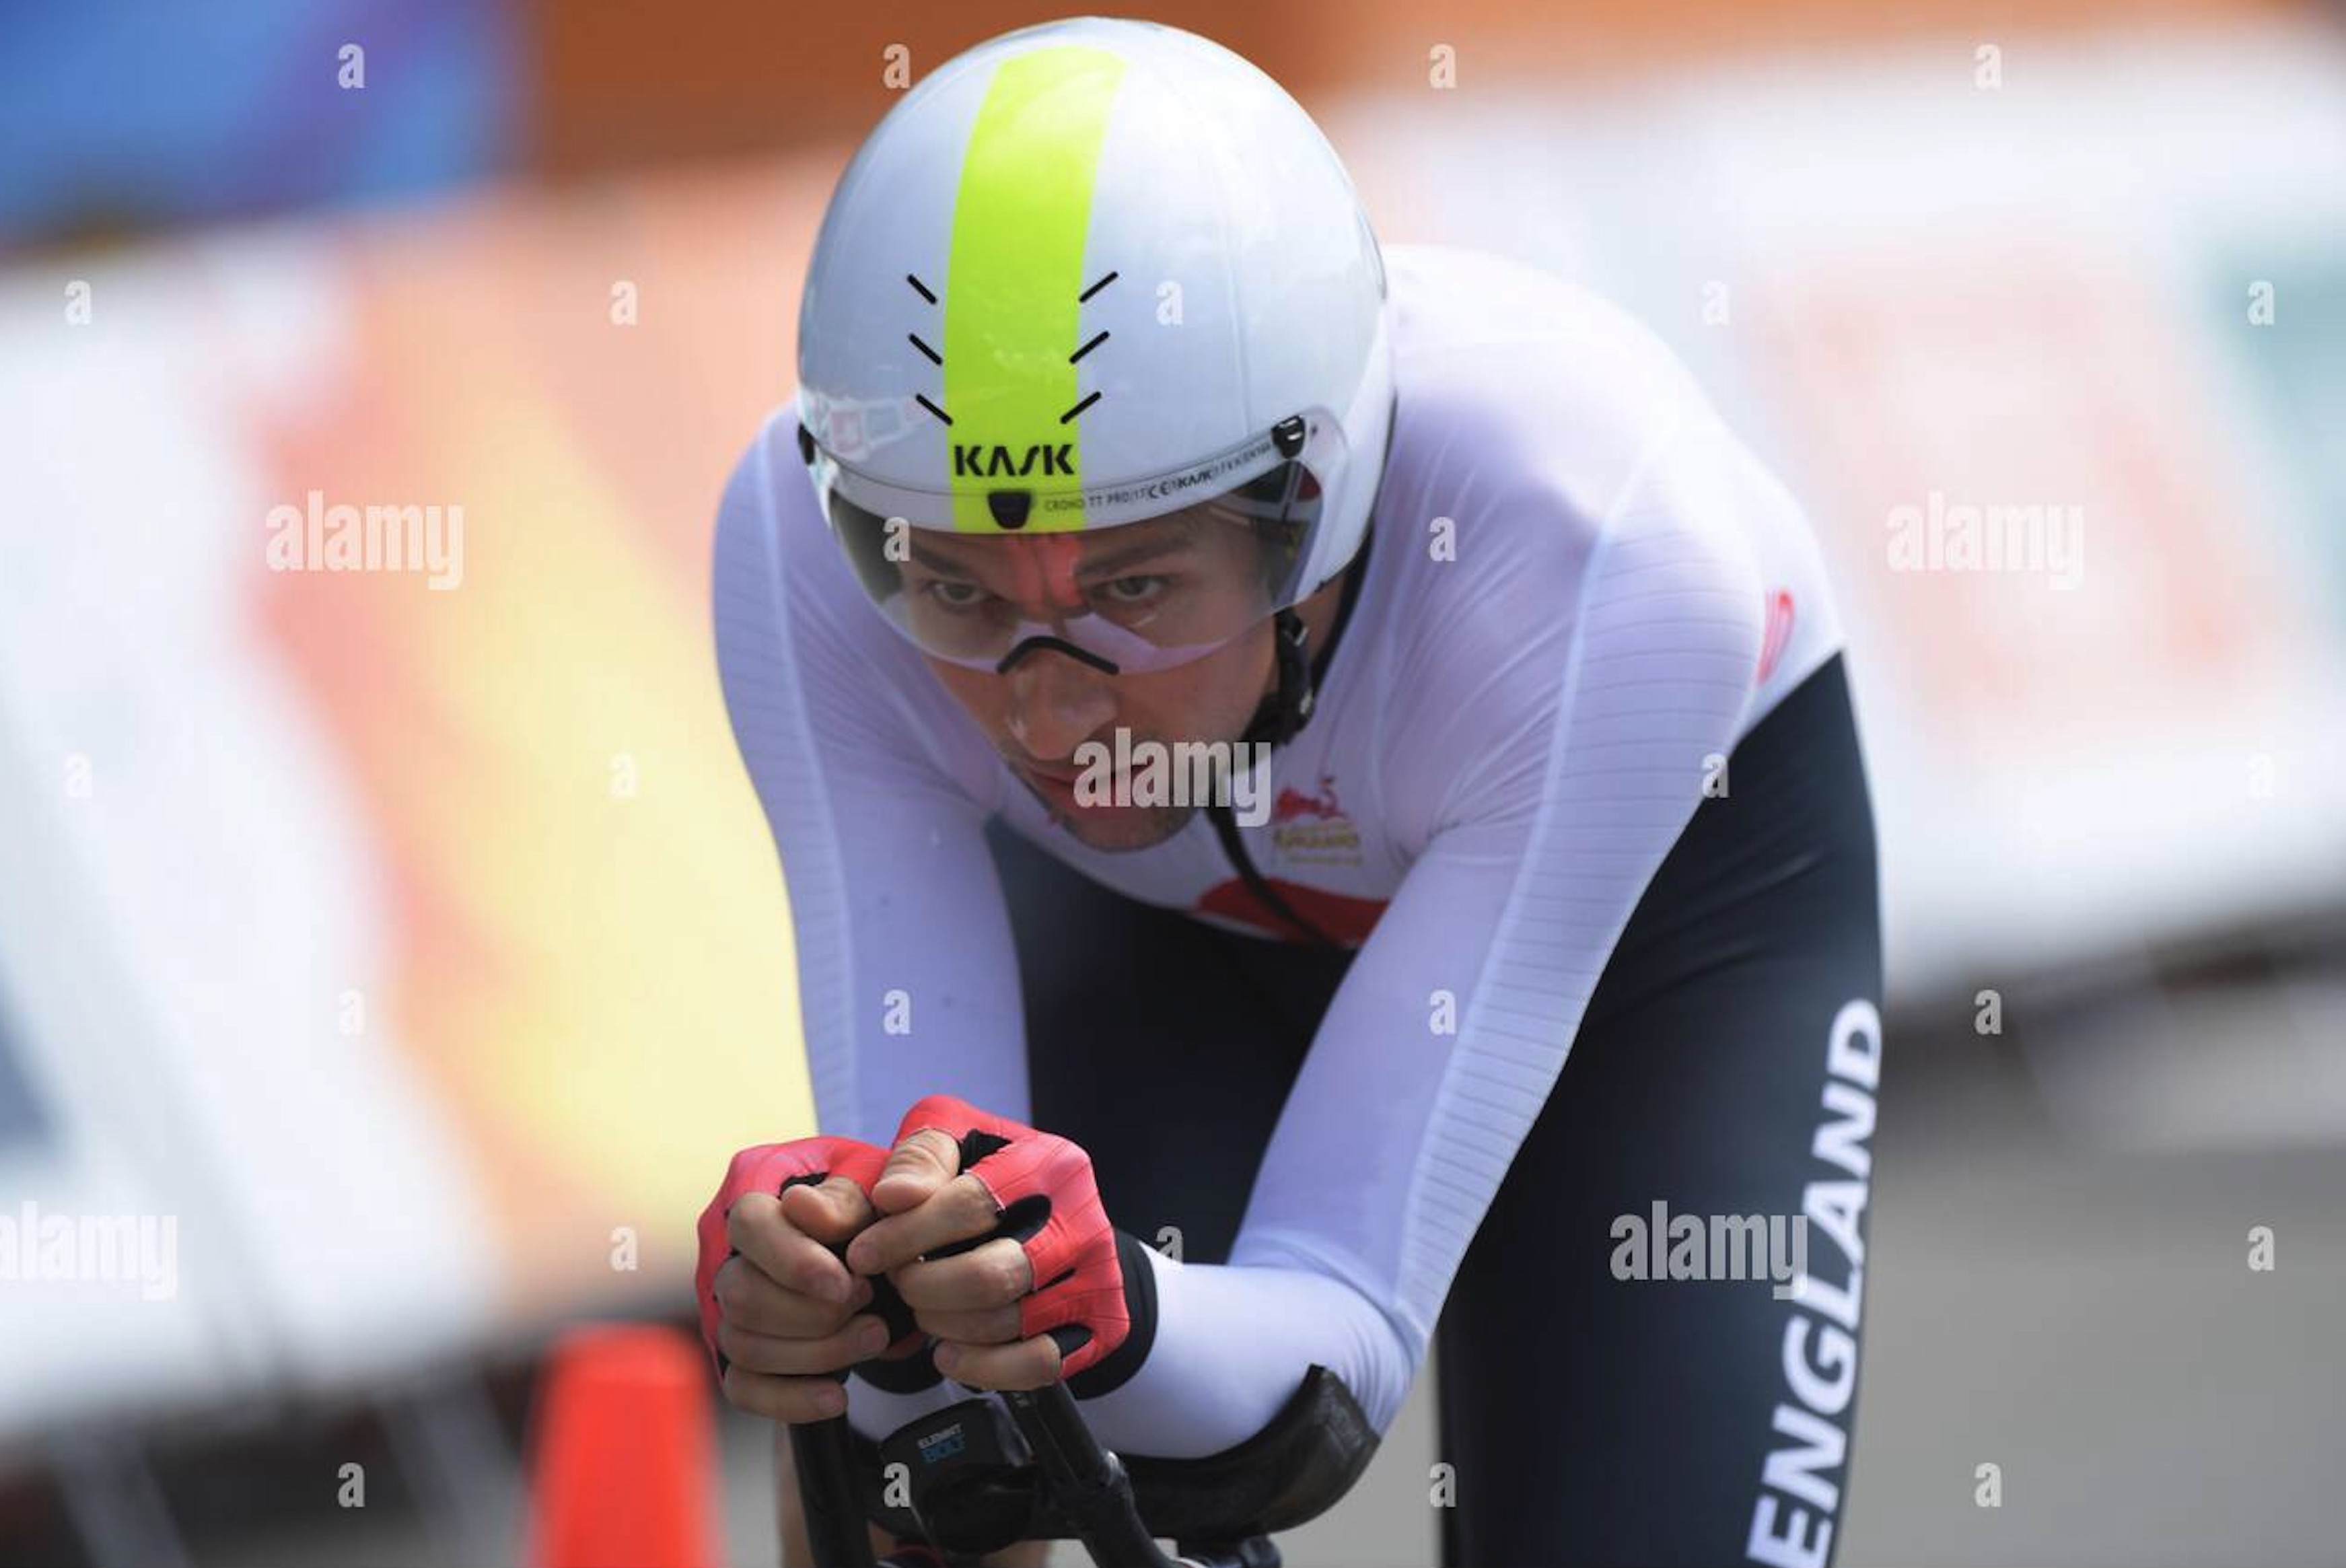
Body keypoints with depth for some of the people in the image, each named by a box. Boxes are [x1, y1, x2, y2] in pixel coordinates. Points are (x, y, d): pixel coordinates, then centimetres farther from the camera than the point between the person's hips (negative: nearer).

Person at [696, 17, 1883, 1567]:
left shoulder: (1595, 535, -42)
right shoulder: (807, 541, -34)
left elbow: (1352, 1322, -41)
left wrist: (1108, 1315, -63)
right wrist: (828, 1294, -59)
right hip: (1154, 911, 1)